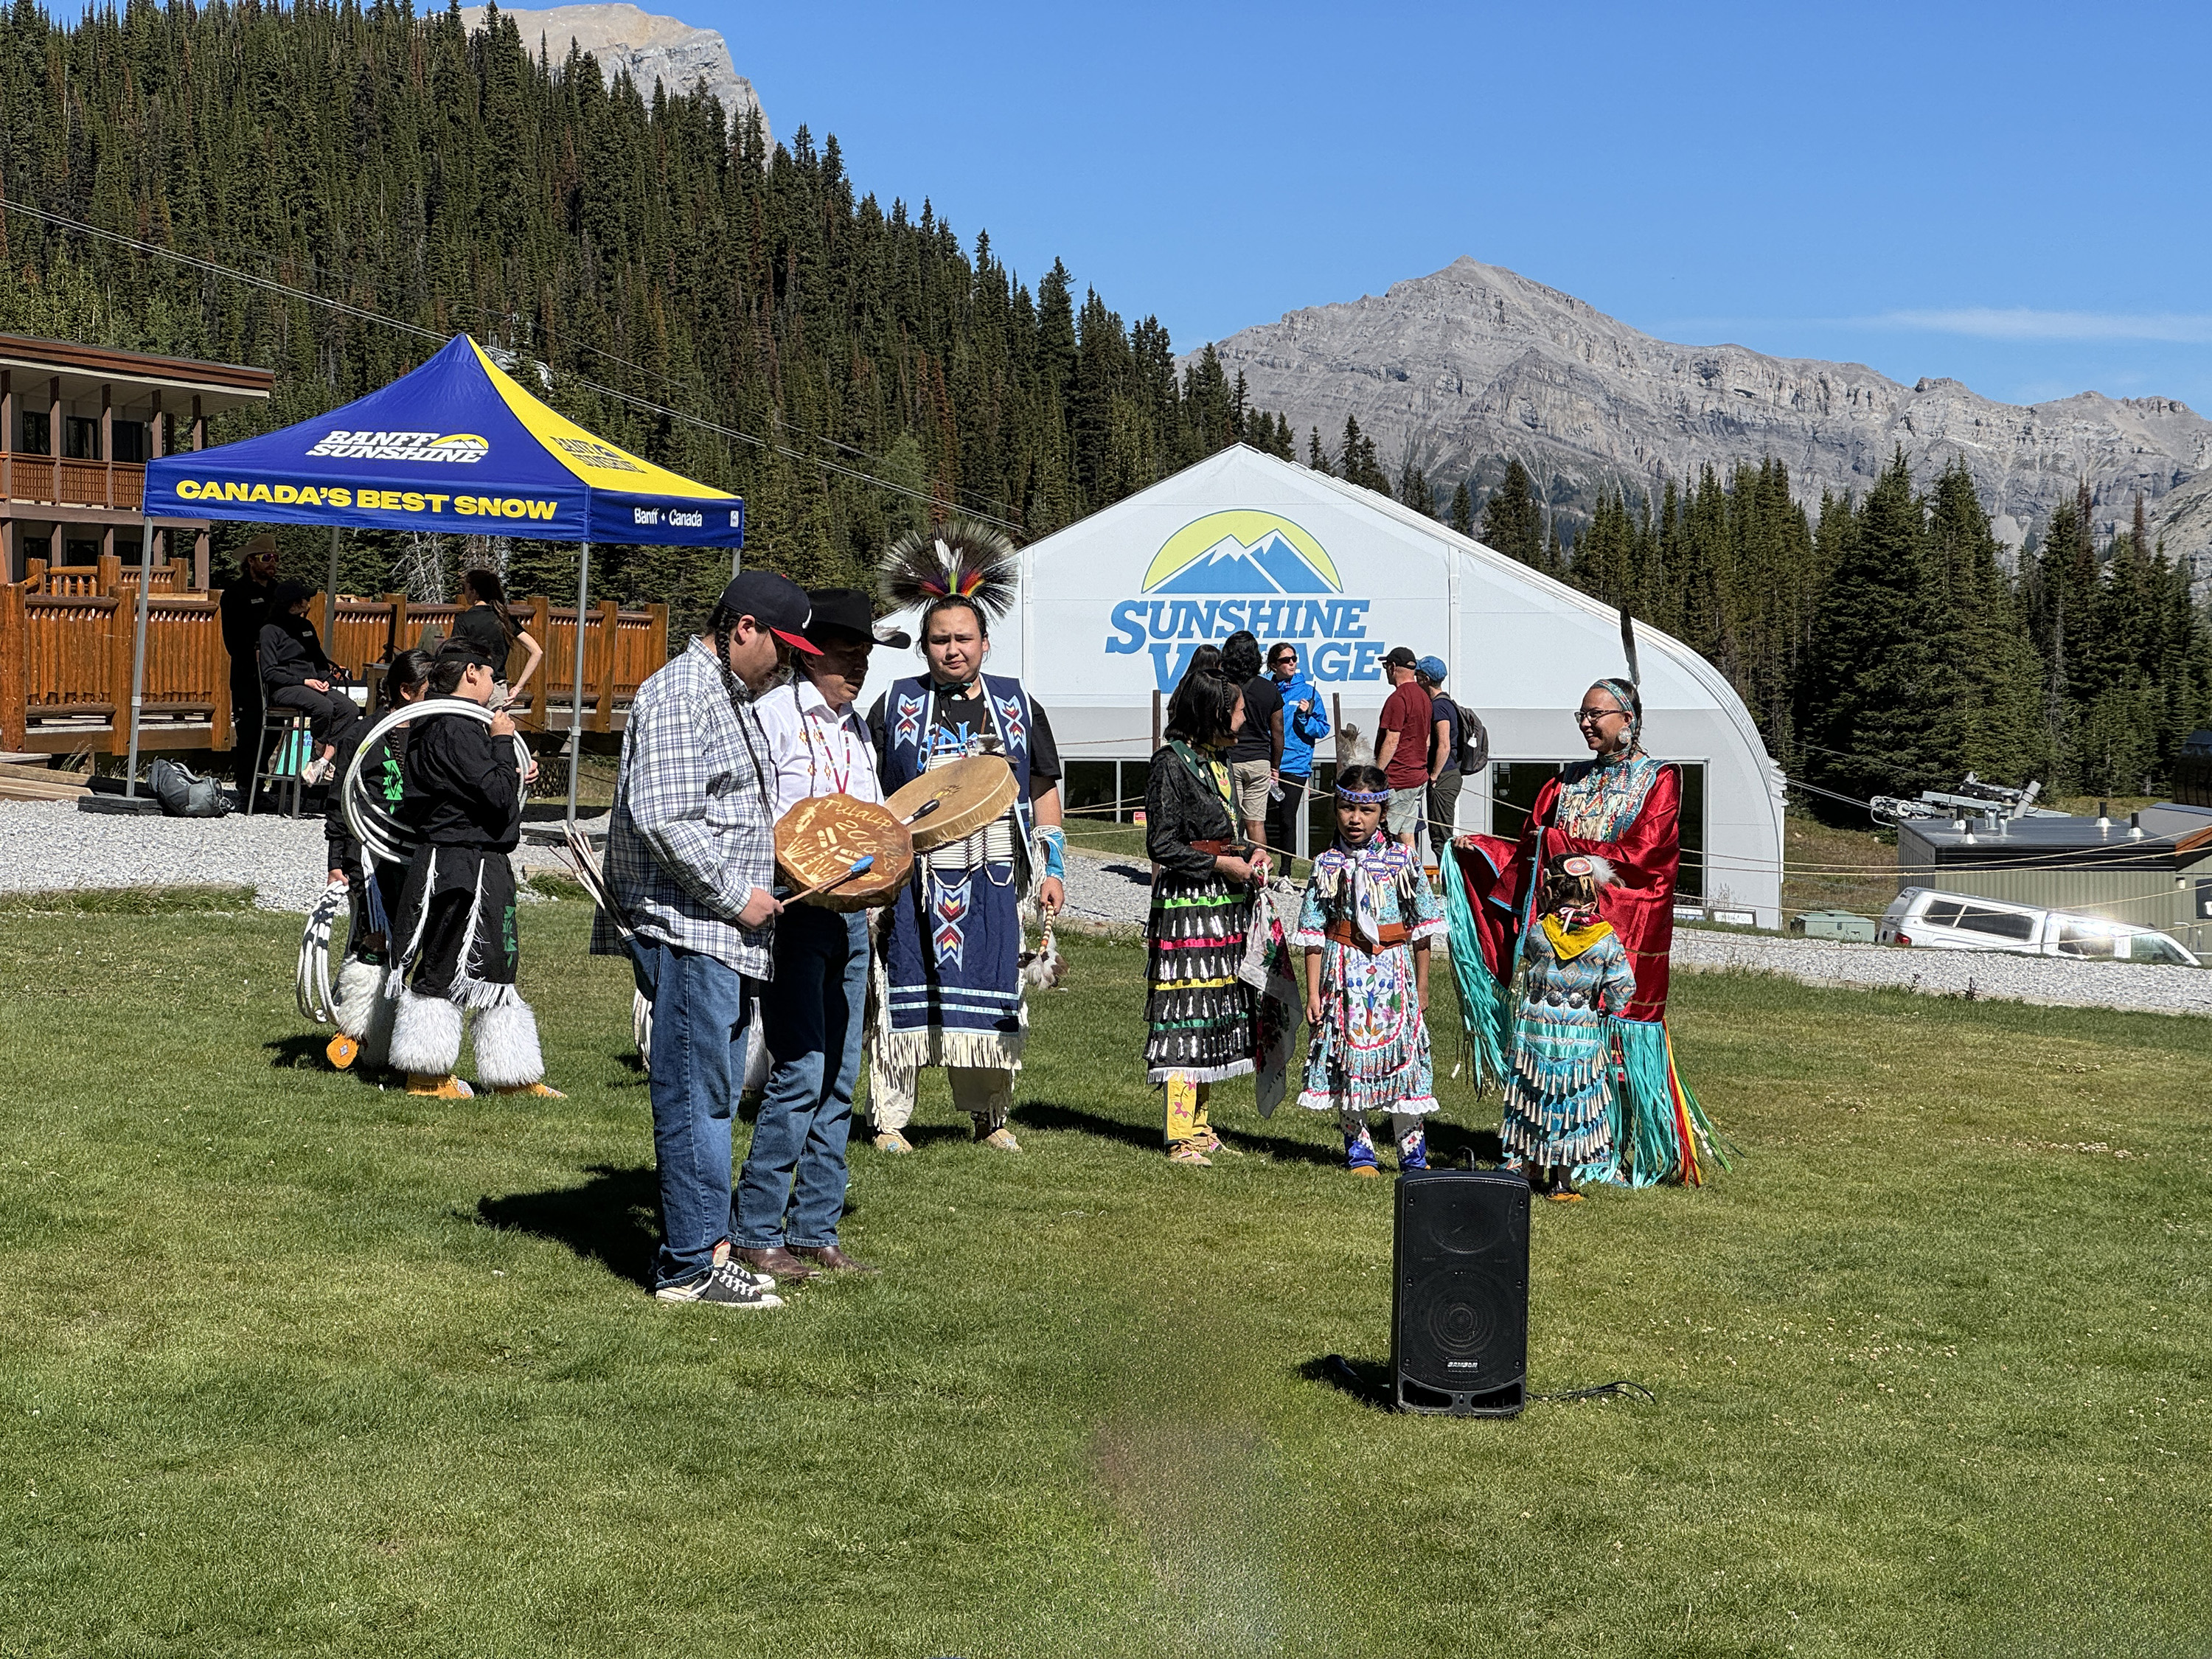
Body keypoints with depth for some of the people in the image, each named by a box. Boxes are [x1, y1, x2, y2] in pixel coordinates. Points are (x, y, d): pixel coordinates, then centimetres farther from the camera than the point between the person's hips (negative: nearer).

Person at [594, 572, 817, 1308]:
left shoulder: (734, 699, 20)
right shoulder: (679, 695, -13)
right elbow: (661, 818, -22)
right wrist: (735, 897, -17)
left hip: (726, 932, 10)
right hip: (687, 928, -10)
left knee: (715, 1094, 13)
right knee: (694, 1094, -7)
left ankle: (697, 1248, 19)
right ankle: (694, 1263, -3)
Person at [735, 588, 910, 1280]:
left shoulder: (856, 728, 18)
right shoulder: (773, 715, -6)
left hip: (851, 912, 8)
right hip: (793, 912, -8)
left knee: (840, 1079, 7)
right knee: (801, 1072, -11)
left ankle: (815, 1231, 14)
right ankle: (755, 1232, -3)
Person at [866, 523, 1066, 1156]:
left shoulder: (1016, 705, 10)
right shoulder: (895, 704, 5)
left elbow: (1044, 791, 14)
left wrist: (1054, 867, 8)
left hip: (994, 878, 1)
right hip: (914, 877, -1)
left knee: (990, 998, 5)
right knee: (904, 996, 0)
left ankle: (991, 1118, 19)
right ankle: (890, 1120, 9)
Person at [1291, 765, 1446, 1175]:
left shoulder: (1403, 860, 1)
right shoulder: (1328, 865, 1)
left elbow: (1423, 927, 6)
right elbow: (1314, 934, 1)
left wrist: (1421, 987, 6)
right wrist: (1313, 993, -3)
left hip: (1393, 974, 0)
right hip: (1345, 974, 0)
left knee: (1404, 1058, -2)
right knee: (1348, 1060, 3)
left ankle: (1413, 1154, 8)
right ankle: (1359, 1152, 15)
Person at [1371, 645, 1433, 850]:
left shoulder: (1398, 698, -16)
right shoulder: (1423, 696, 14)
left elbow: (1391, 742, -19)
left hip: (1398, 781, -9)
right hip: (1419, 778, 9)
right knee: (1406, 835, 10)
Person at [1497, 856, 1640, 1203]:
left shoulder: (1537, 933, -9)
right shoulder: (1607, 941, -9)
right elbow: (1622, 991, -7)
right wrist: (1605, 1007, 11)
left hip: (1536, 1031, 1)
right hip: (1583, 1038, -1)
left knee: (1534, 1099, 15)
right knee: (1571, 1106, 9)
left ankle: (1531, 1171, 23)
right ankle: (1560, 1182, 11)